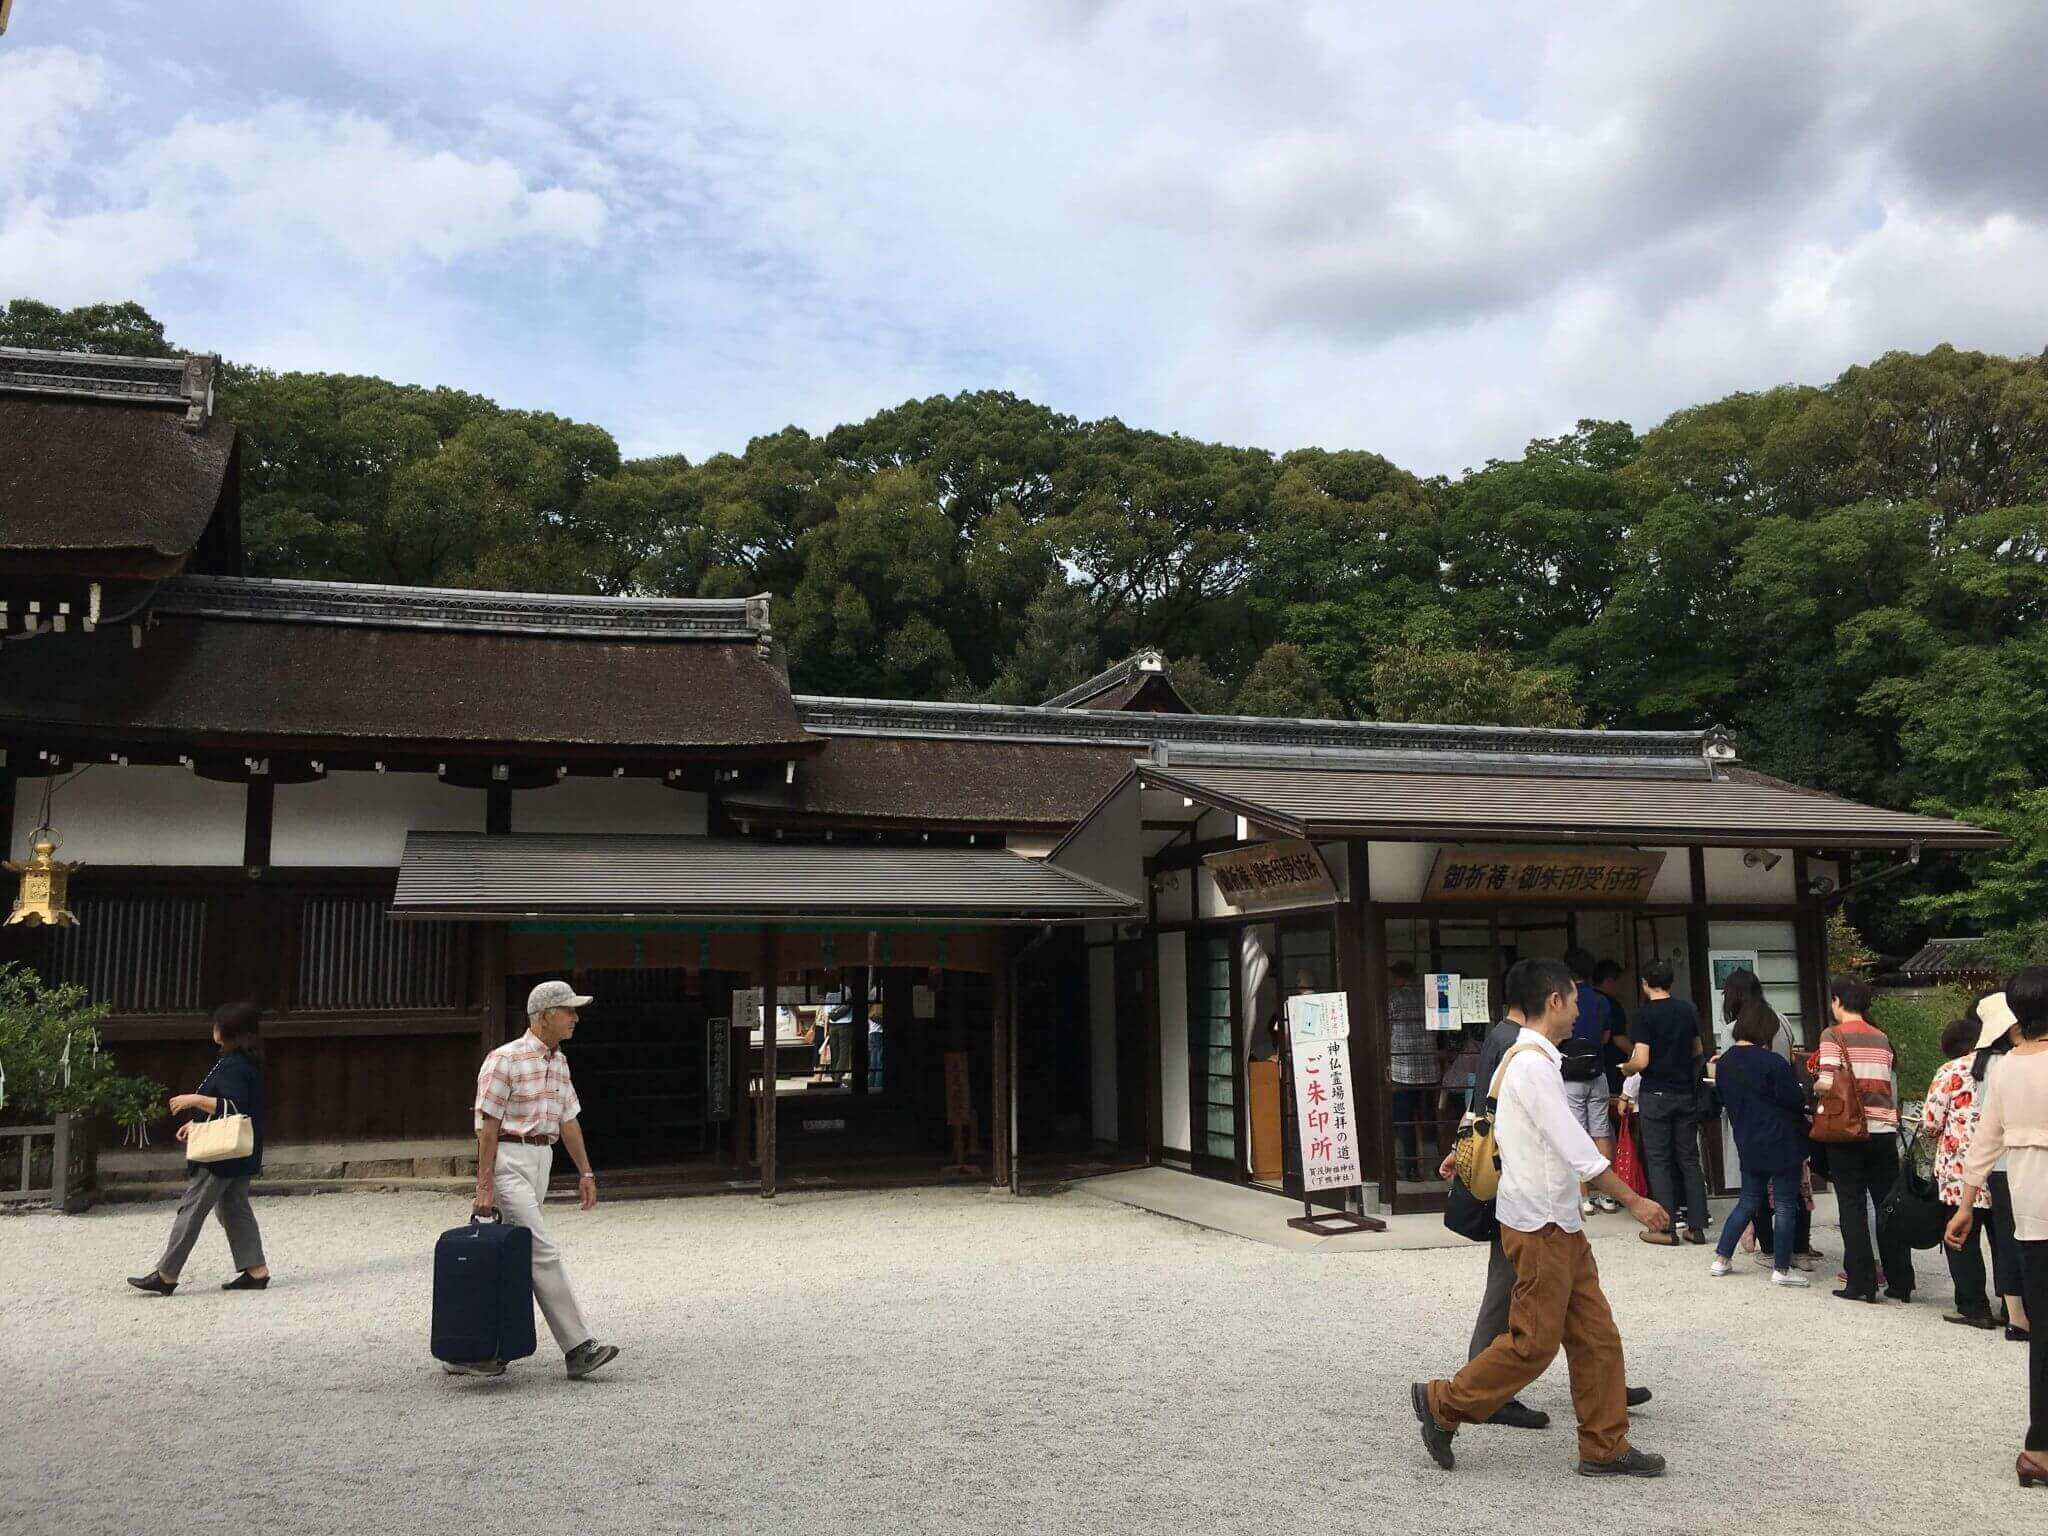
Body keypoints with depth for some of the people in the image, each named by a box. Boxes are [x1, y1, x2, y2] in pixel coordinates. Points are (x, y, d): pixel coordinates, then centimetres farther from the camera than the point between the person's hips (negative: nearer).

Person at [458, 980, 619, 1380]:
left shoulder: (559, 1062, 14)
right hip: (509, 1160, -9)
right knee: (543, 1253, -11)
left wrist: (585, 1172, 17)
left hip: (541, 1159, 9)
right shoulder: (506, 1059, -11)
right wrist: (484, 1185, -15)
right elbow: (488, 1125, -13)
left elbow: (568, 1119, 19)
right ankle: (578, 1349, -10)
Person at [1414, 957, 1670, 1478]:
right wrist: (1633, 1201, -15)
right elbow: (1575, 1148, -21)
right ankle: (1442, 1404, 10)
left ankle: (1604, 1448, 18)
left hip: (1560, 1224, 10)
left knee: (1595, 1336, 11)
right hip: (1540, 1224, -10)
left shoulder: (1522, 1058, 13)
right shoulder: (1534, 1064, -19)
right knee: (1534, 1342, -2)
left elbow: (1490, 1125, 22)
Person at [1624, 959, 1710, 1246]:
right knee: (1689, 1159, 10)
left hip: (1657, 1095, -5)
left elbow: (1641, 1061, -18)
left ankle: (1667, 1229, 1)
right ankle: (1696, 1226, 12)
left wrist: (1626, 1067, 2)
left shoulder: (1645, 1014, -13)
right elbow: (1698, 1052, 15)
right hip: (1687, 1093, 5)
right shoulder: (1688, 1010, 4)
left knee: (1659, 1160, 1)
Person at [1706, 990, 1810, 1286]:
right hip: (1781, 1142, -6)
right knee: (1785, 1203, 4)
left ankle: (1721, 1258, 18)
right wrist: (1803, 1092, 9)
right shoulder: (1772, 1062, -18)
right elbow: (1796, 1100, -12)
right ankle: (1782, 1269, 10)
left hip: (1748, 1144, 6)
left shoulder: (1724, 1062, 3)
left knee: (1748, 1200, 18)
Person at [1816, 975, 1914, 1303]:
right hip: (1884, 1129, 4)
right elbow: (1888, 1082, 8)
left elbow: (1828, 1083, -15)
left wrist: (1815, 1086, 5)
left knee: (1853, 1206, 3)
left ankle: (1861, 1282, 4)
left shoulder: (1834, 1036, -6)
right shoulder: (1882, 1038, 10)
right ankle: (1900, 1282, 14)